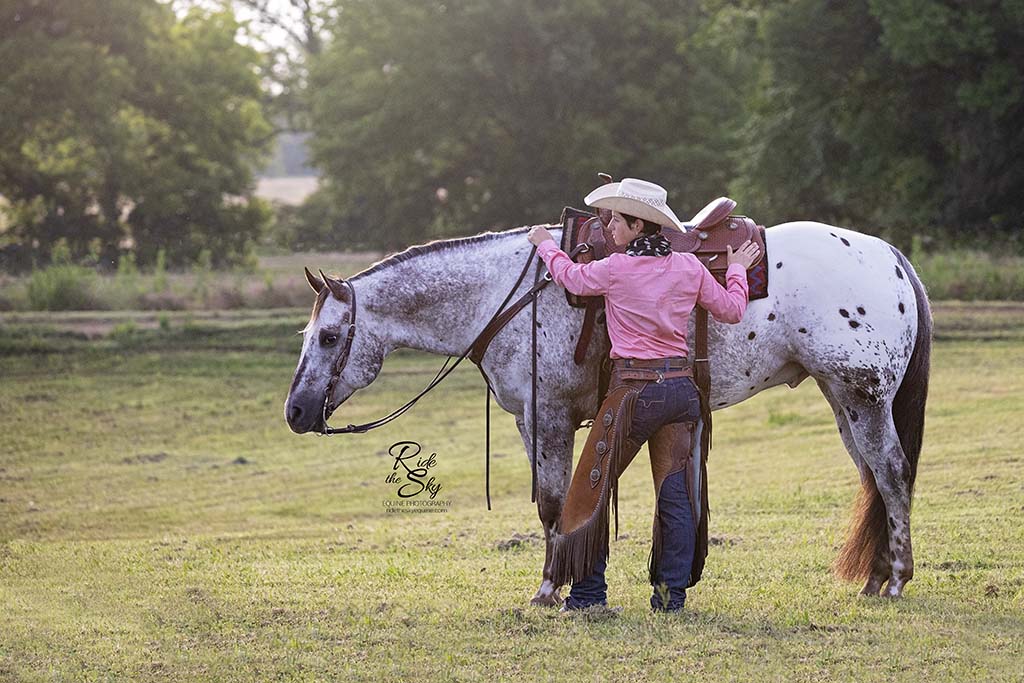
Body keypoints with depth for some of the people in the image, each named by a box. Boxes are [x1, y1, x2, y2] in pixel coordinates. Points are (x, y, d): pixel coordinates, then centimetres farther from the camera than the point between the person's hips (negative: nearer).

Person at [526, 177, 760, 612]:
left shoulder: (615, 269, -9)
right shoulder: (689, 268, 3)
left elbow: (571, 277, 11)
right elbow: (731, 311, 13)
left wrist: (545, 244, 30)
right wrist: (737, 270, 31)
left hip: (635, 389, -5)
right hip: (681, 388, 5)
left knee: (593, 487, 6)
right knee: (675, 493, 7)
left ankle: (588, 594, 6)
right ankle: (672, 594, 6)